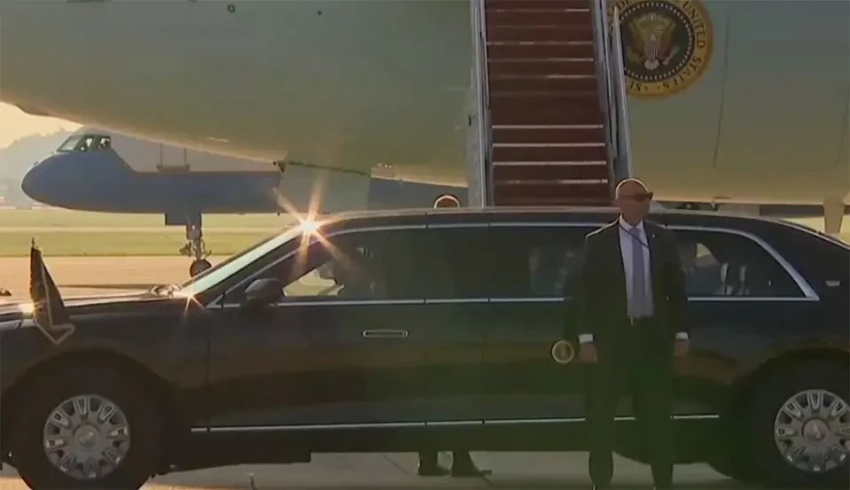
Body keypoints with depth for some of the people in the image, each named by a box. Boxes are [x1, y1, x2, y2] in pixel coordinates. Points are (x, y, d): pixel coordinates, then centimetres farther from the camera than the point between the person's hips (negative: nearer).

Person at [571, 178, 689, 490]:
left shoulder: (662, 239, 8)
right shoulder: (598, 242, 0)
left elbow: (676, 288, 9)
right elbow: (587, 293, -3)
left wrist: (681, 333, 3)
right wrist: (587, 339, -10)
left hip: (653, 335, 2)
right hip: (613, 336, -2)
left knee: (657, 413, 5)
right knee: (602, 414, 1)